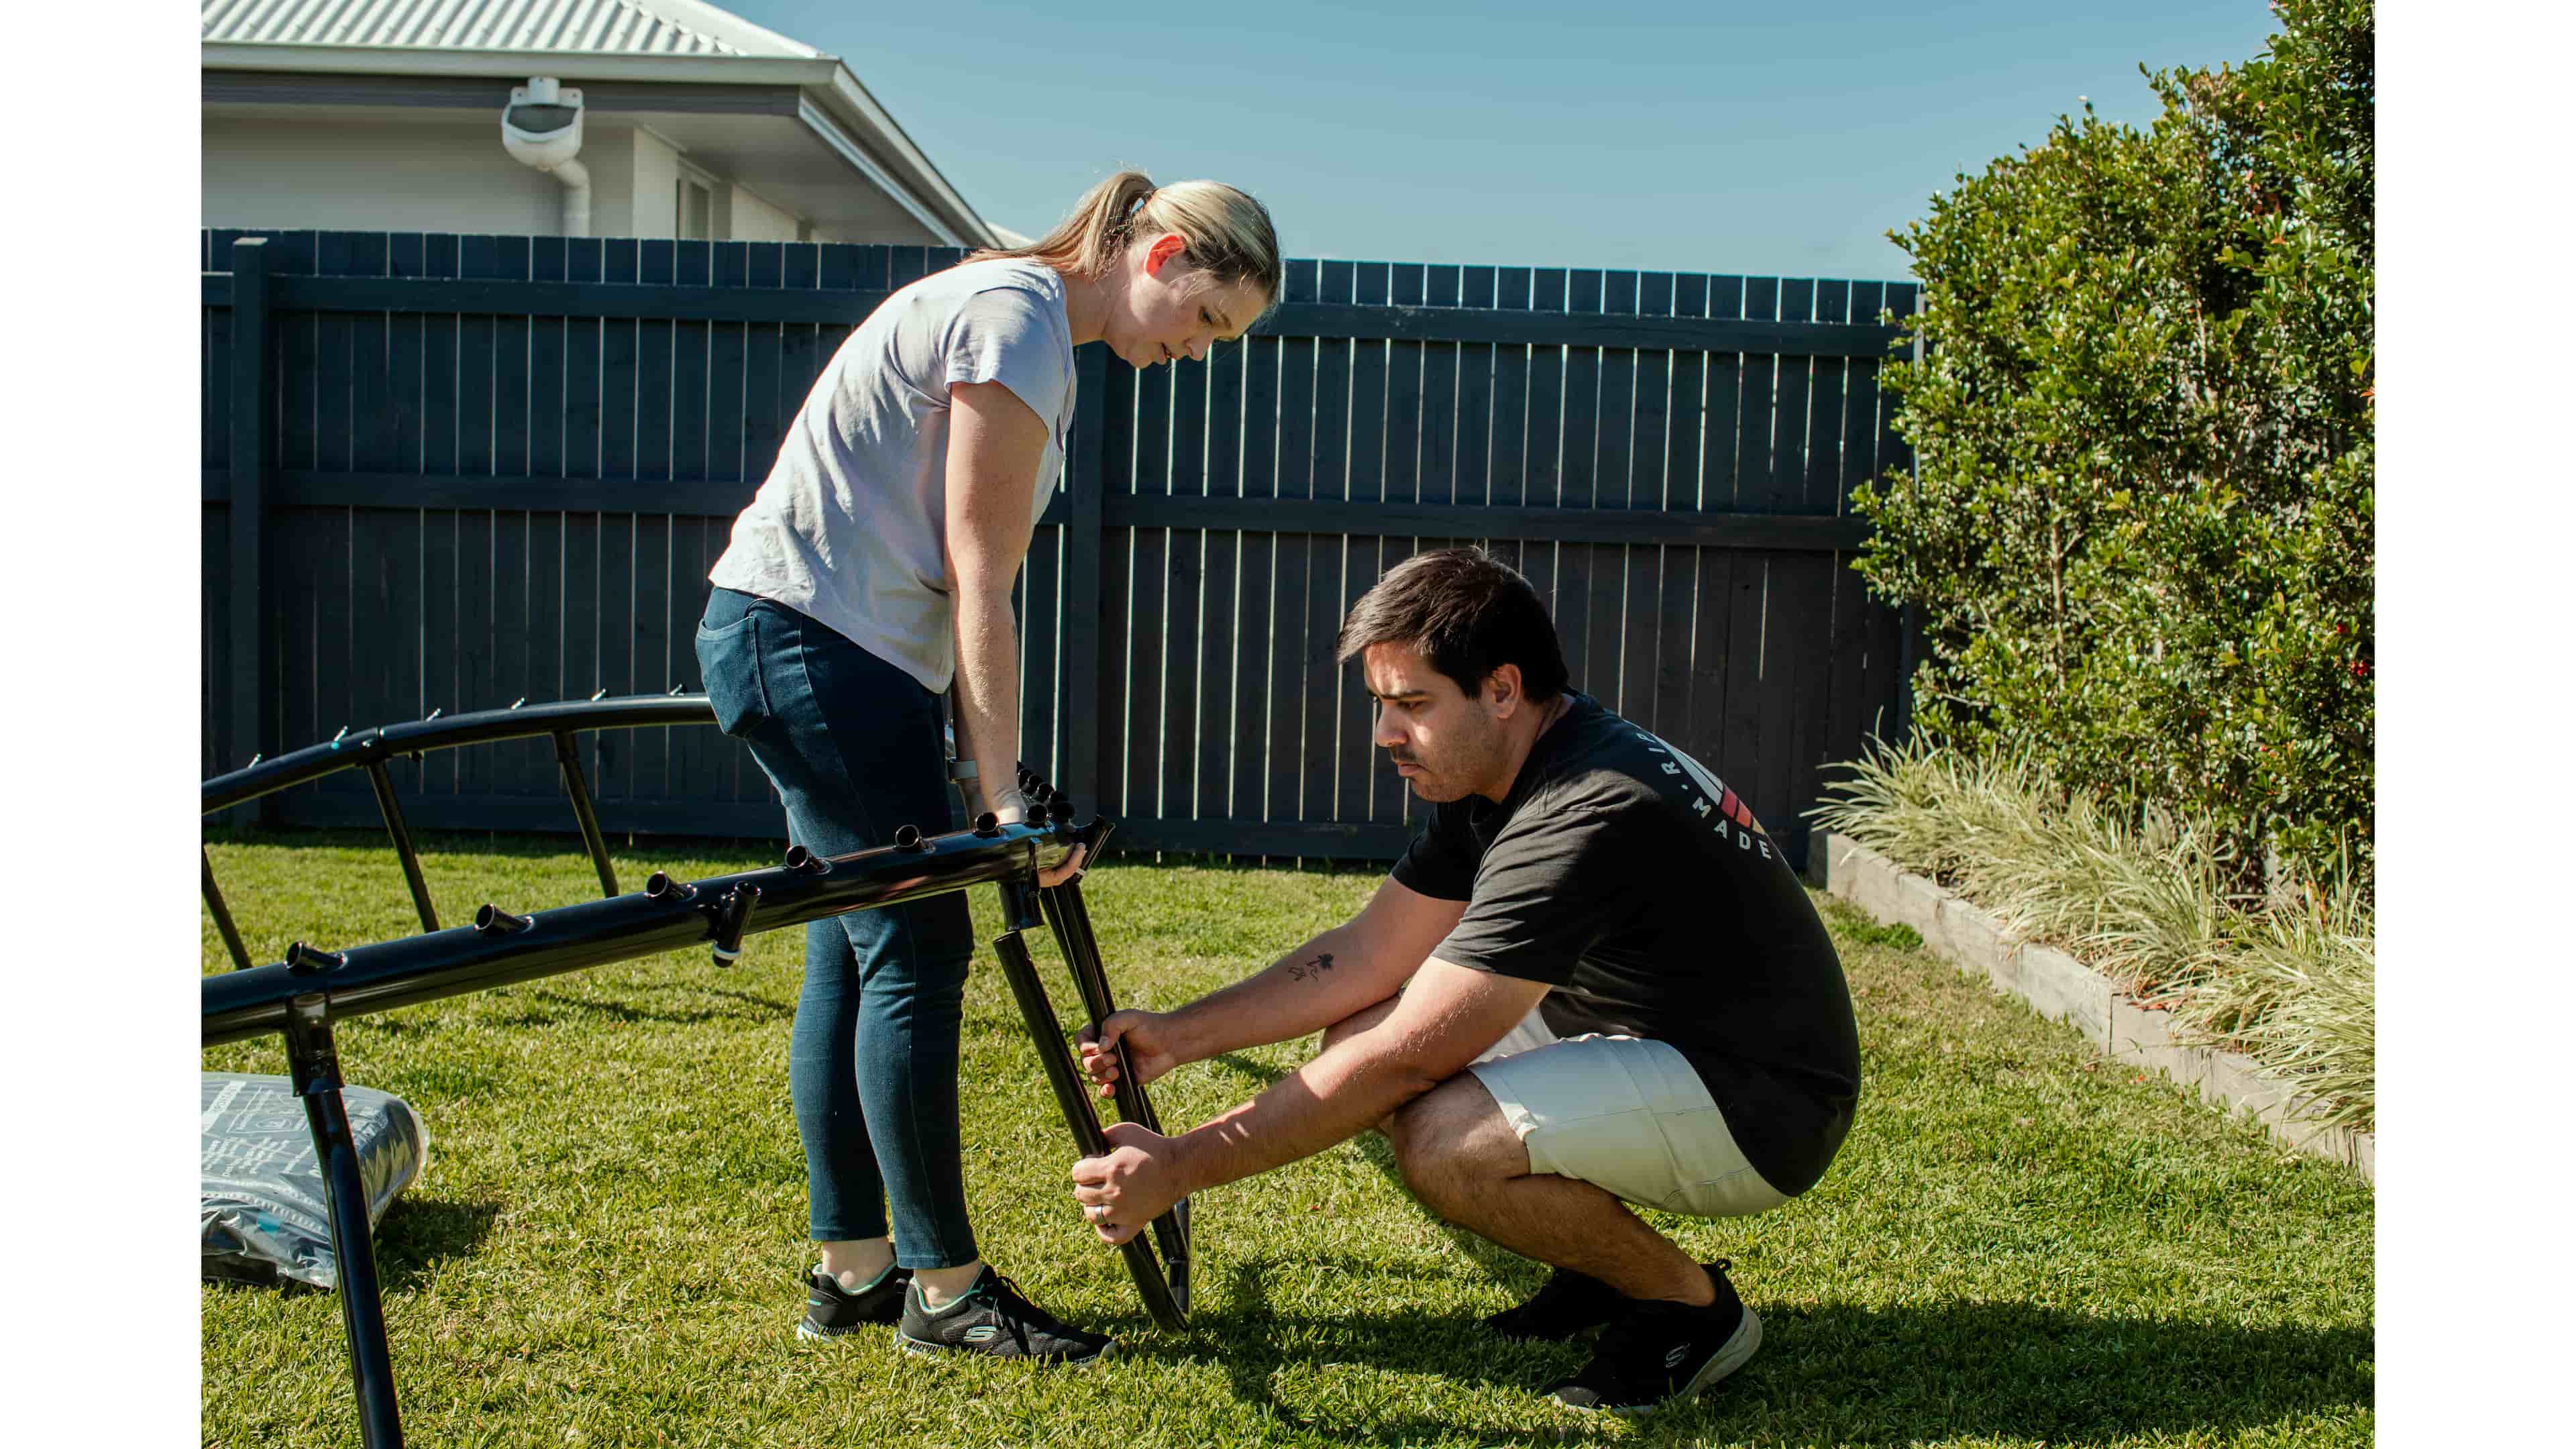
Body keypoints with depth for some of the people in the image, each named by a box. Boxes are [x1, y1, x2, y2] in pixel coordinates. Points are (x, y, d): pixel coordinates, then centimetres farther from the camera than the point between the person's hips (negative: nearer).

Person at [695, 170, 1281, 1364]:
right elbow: (980, 587, -19)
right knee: (919, 951, -7)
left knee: (858, 951, 11)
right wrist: (1003, 793, -19)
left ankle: (851, 1268, 20)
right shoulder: (1017, 317, -15)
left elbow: (960, 582, 13)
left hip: (812, 645, 11)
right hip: (809, 641, -11)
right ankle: (946, 1287, 3)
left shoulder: (1028, 318, 15)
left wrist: (991, 771, 12)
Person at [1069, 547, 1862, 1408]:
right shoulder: (1495, 775, 1)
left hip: (1761, 1108, -10)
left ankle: (1693, 1308, -3)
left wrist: (1179, 1169, -25)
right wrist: (1179, 1035, -5)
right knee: (1357, 1036, 1)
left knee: (1443, 1145, -30)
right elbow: (1369, 953, 4)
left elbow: (1404, 1058, -30)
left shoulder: (1584, 818, -29)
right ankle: (1609, 1267, 13)